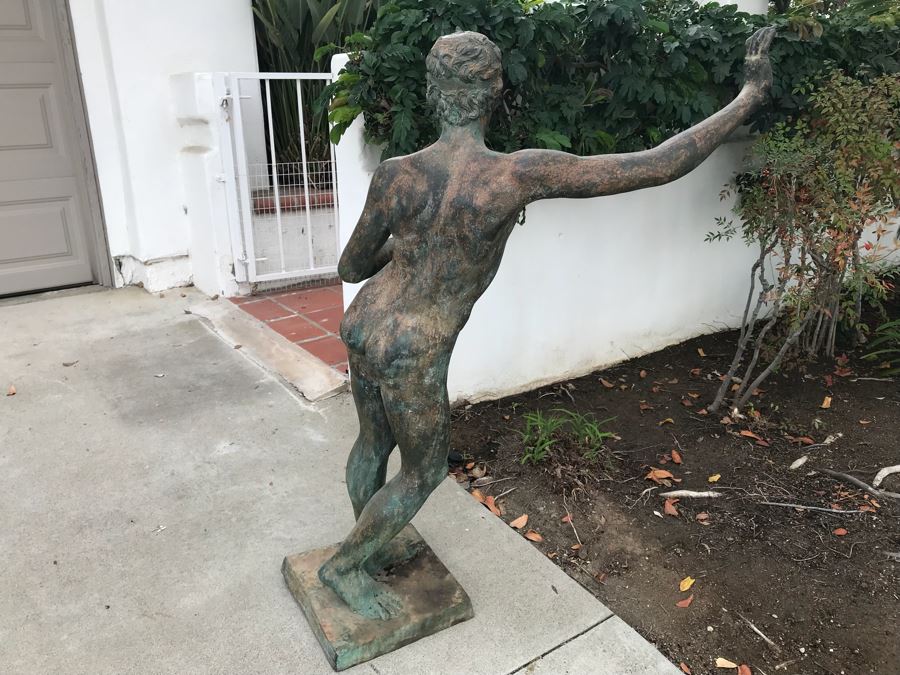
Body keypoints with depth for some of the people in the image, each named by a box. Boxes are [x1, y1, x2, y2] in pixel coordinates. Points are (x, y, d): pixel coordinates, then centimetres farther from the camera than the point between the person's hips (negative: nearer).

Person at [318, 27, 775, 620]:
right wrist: (749, 98, -8)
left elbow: (350, 268, 0)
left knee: (373, 442, 24)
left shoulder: (396, 174, -12)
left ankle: (371, 548, 47)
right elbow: (658, 167, -20)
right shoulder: (519, 174, -25)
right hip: (410, 355, -6)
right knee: (425, 472, 17)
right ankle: (344, 565, 33)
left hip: (364, 323, 6)